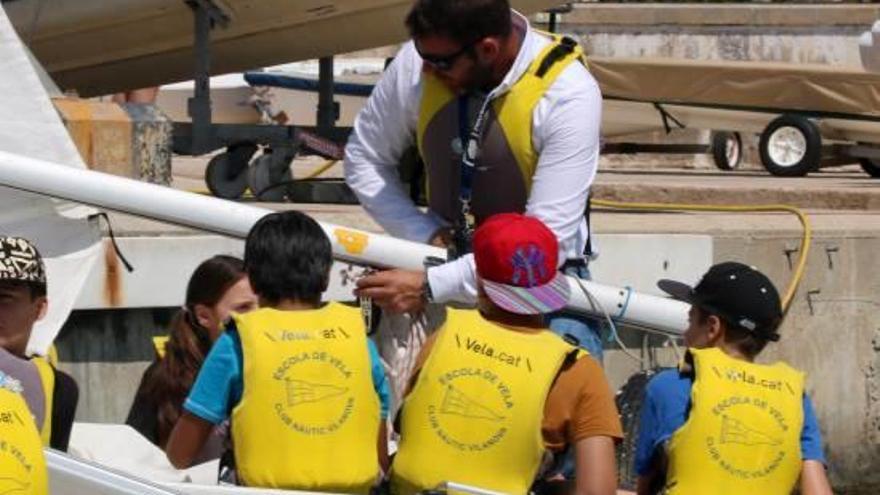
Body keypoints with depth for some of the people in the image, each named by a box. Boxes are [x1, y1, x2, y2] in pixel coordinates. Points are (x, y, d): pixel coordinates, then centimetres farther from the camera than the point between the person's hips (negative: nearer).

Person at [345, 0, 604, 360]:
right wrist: (427, 234, -11)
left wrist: (430, 287, -27)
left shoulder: (569, 94, -23)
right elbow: (363, 158, 4)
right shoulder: (416, 63, -13)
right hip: (449, 260, 3)